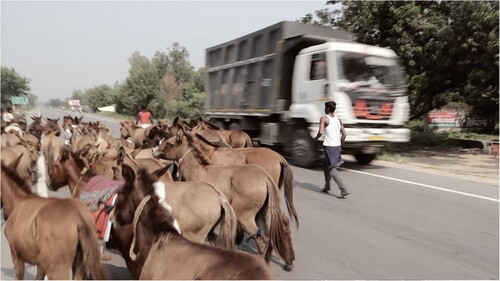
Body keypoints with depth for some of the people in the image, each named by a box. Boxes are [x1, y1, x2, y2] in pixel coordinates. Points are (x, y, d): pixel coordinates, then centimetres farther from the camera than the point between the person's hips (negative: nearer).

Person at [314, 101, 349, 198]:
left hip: (329, 146, -7)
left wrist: (316, 138, 1)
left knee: (332, 169, -4)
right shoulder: (338, 119, 12)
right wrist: (340, 144, 19)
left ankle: (344, 190, -14)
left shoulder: (324, 118, -7)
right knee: (325, 164, 25)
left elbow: (321, 132, -18)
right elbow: (344, 134, 9)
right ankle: (327, 187, 30)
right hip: (337, 146, 7)